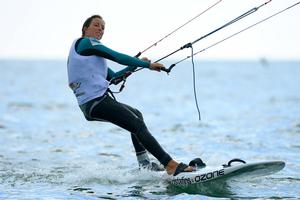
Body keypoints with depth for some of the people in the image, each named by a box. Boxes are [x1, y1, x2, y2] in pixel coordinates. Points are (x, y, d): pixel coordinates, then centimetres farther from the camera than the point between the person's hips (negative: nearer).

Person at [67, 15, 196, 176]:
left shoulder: (90, 53, 26)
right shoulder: (85, 42, -3)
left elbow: (113, 76, 26)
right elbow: (117, 57, -10)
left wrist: (137, 64, 18)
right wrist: (148, 64, -6)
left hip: (93, 103, 11)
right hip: (96, 101, -11)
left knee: (136, 115, 27)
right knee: (138, 125, -19)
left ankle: (144, 164, 24)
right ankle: (171, 165, -29)